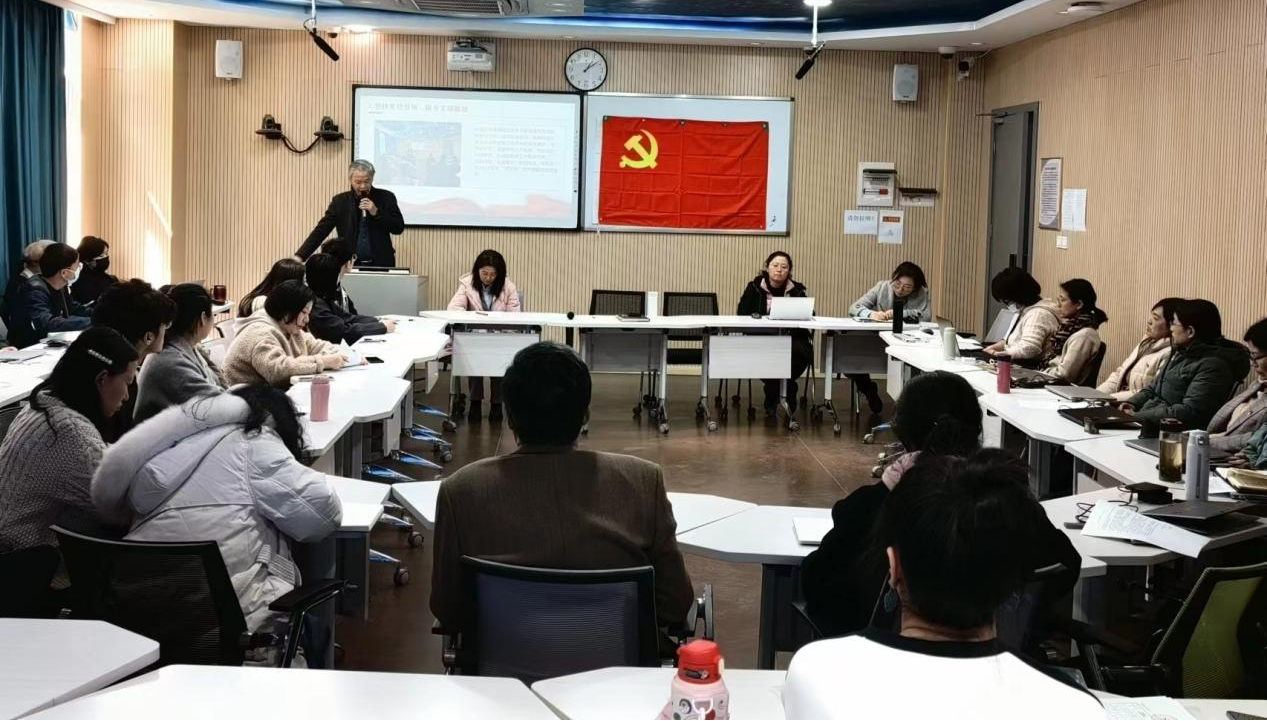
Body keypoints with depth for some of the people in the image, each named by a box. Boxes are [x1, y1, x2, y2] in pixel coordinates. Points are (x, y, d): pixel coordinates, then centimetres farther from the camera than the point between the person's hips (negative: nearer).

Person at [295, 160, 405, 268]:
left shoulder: (386, 197, 0)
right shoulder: (340, 201, 3)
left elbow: (399, 227, -3)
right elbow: (321, 230, 1)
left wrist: (376, 212, -16)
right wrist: (299, 256, -9)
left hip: (381, 265, -1)